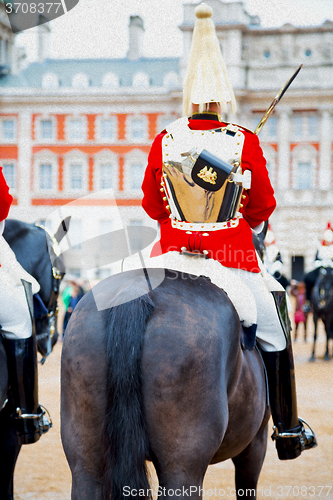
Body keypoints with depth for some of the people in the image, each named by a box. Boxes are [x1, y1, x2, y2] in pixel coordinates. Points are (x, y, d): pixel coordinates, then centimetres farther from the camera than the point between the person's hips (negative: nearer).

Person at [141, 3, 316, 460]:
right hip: (234, 258, -1)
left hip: (173, 256, 2)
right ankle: (288, 431, 17)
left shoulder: (163, 142, -3)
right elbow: (263, 207, 2)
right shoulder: (245, 143, -7)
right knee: (274, 334, 13)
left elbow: (151, 205, 8)